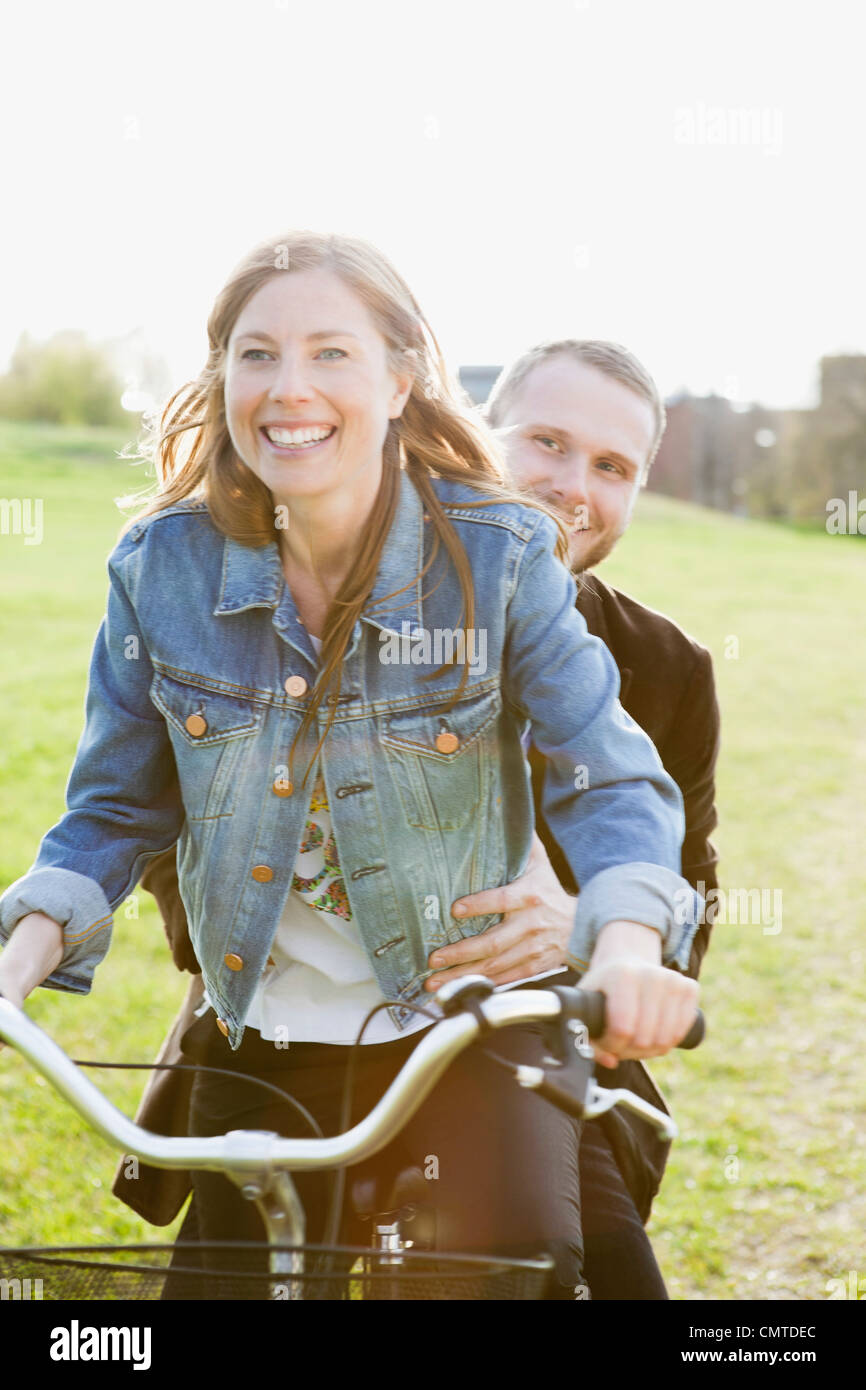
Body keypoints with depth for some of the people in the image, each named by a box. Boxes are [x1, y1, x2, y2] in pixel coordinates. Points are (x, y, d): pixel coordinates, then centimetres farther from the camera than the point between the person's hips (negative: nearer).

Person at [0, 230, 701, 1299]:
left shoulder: (499, 555, -11)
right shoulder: (163, 567, -5)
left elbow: (611, 781, -13)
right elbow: (115, 810, 3)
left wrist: (626, 947, -33)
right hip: (257, 1041, 2)